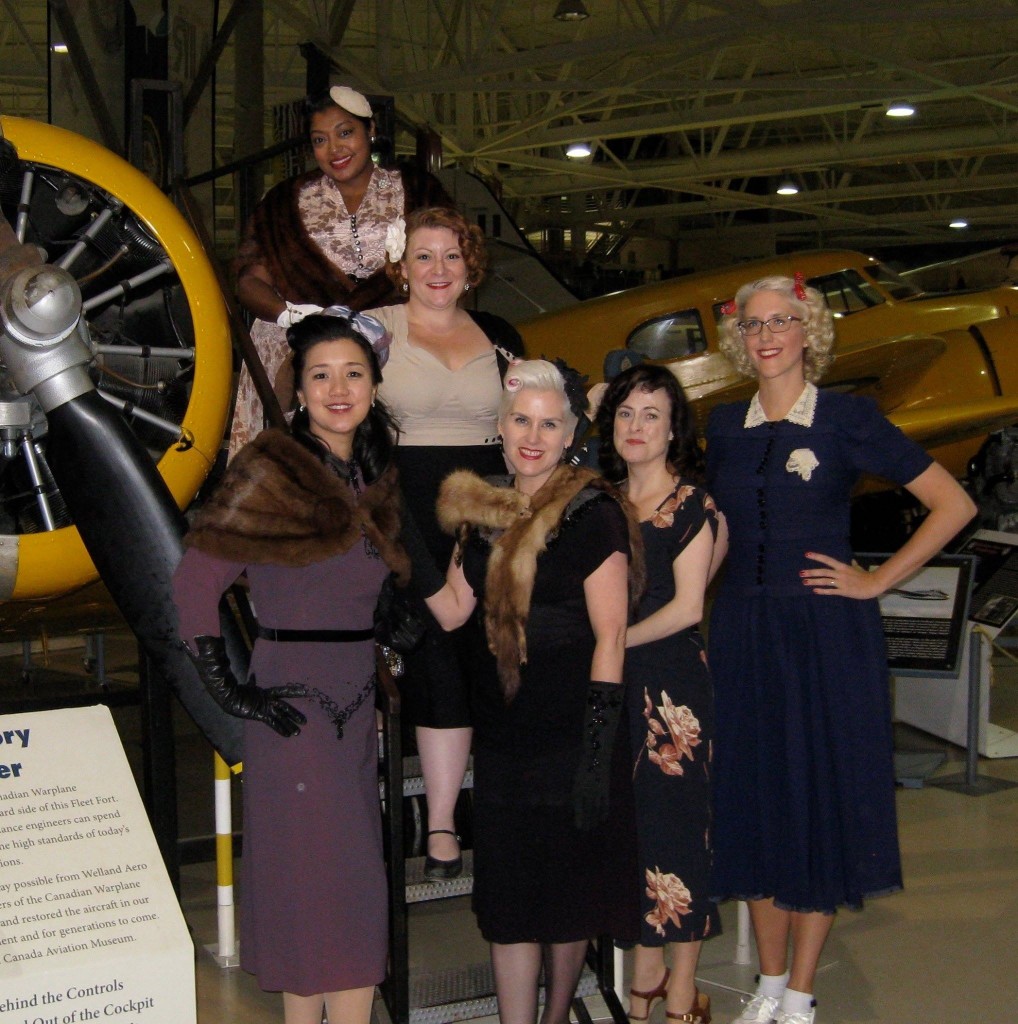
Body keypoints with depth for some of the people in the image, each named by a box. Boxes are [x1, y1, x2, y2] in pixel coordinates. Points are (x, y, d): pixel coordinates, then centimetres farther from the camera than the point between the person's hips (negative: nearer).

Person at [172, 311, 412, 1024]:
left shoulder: (378, 476, 10)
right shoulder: (271, 470, -10)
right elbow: (196, 582, -14)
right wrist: (229, 690, -16)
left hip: (359, 691, 7)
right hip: (294, 692, -7)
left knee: (350, 876, 11)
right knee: (313, 869, -2)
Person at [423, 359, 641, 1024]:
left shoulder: (590, 511, -8)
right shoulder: (482, 510, 10)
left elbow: (610, 636, -11)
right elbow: (451, 609, 9)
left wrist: (599, 744, -16)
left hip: (570, 734, -5)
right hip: (502, 732, 5)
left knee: (569, 896, 9)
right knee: (509, 900, 6)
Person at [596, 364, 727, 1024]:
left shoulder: (691, 503, -4)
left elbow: (687, 607, -10)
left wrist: (614, 640, -10)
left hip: (671, 677, -5)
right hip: (612, 681, 5)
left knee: (675, 821, -1)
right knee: (631, 822, 9)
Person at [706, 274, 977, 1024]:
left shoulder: (847, 418, -5)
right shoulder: (725, 426, 8)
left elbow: (954, 504, -6)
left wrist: (876, 582, -8)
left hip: (828, 633, -4)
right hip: (743, 631, 4)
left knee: (822, 800, 2)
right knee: (754, 802, 8)